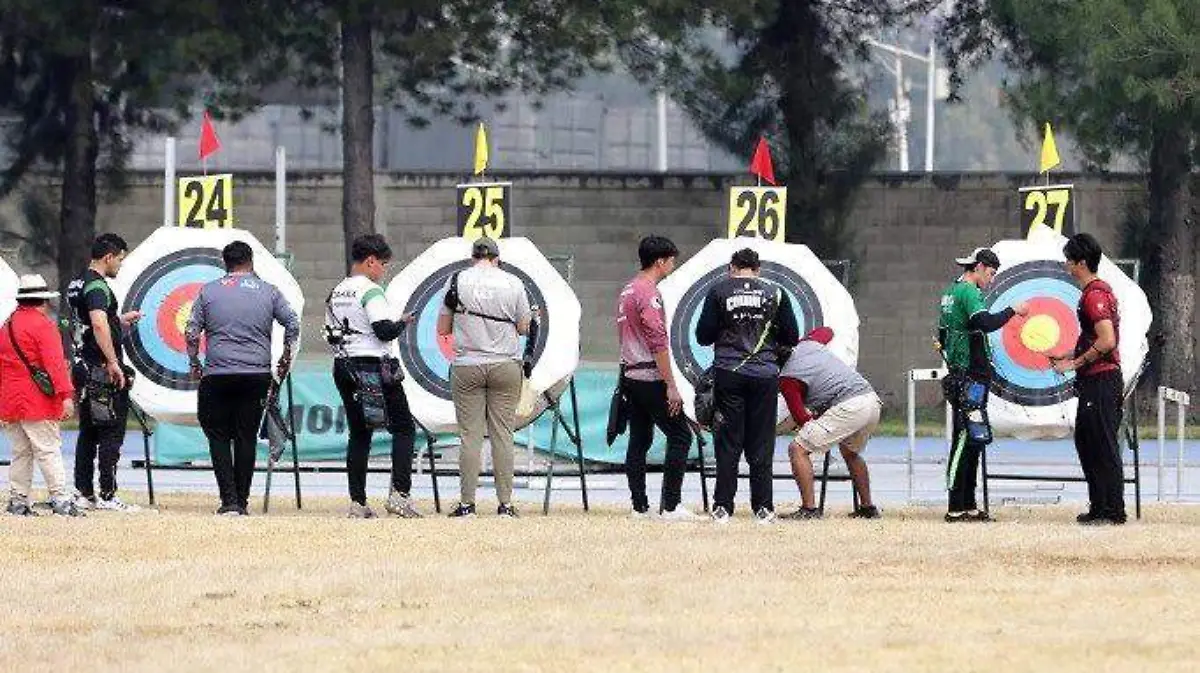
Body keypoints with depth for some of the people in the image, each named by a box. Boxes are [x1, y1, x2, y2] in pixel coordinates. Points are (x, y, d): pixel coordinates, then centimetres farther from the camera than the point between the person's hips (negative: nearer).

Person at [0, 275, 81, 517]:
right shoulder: (43, 325, -9)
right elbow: (55, 362, -18)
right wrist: (66, 395, -21)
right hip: (38, 403, -7)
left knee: (20, 452, 12)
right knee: (48, 451, -8)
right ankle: (60, 499, -11)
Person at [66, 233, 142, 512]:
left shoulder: (77, 284, 15)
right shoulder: (97, 286, -15)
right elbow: (99, 325, -30)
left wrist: (120, 319, 30)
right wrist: (113, 363, -29)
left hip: (83, 369, 10)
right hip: (102, 371, -10)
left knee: (88, 433, 13)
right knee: (111, 433, -6)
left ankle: (83, 493, 14)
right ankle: (107, 496, -7)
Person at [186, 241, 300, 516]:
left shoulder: (208, 291, 6)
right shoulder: (268, 292, 6)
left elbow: (192, 333, 4)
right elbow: (293, 324, 5)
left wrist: (194, 363, 16)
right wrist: (286, 357, 18)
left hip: (216, 376, -1)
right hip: (257, 374, 1)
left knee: (218, 436, 4)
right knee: (247, 438, 7)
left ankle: (229, 500, -7)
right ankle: (241, 501, 8)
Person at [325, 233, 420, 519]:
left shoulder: (336, 293, 13)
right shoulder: (370, 291, -13)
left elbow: (330, 333, 16)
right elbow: (385, 330, -20)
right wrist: (403, 322, -2)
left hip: (343, 367, 8)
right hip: (374, 366, -8)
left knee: (359, 434, 12)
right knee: (403, 428, 1)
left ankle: (357, 501, 6)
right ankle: (399, 493, -12)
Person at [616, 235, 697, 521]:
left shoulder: (627, 291, 16)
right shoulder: (648, 293, -15)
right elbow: (658, 343, -20)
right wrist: (671, 385, -19)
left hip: (630, 376, 10)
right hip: (650, 377, -10)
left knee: (639, 441, 10)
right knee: (680, 435, -6)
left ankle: (640, 507, 9)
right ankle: (670, 506, -11)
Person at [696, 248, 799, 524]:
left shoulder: (719, 291, 0)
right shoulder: (775, 293, 2)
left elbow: (703, 336, 1)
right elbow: (791, 338, 6)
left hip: (728, 374, 0)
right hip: (765, 374, 0)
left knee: (728, 442, 4)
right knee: (761, 444, 6)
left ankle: (722, 507, 3)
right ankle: (763, 508, 5)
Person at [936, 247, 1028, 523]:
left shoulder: (952, 291, 19)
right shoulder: (968, 292, -12)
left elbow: (942, 338, 25)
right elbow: (984, 322, -26)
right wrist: (1013, 311, -15)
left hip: (959, 376, 11)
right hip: (970, 378, -11)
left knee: (972, 441, 12)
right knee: (965, 439, -10)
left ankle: (968, 505, 14)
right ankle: (956, 508, -12)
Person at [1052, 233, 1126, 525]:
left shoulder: (1094, 295, -15)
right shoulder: (1099, 290, 17)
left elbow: (1107, 340, -24)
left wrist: (1076, 363, -16)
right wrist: (1069, 359, 19)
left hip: (1101, 380, -11)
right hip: (1095, 380, 11)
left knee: (1104, 447, -7)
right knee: (1086, 443, 15)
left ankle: (1113, 511, -5)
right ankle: (1099, 508, 19)